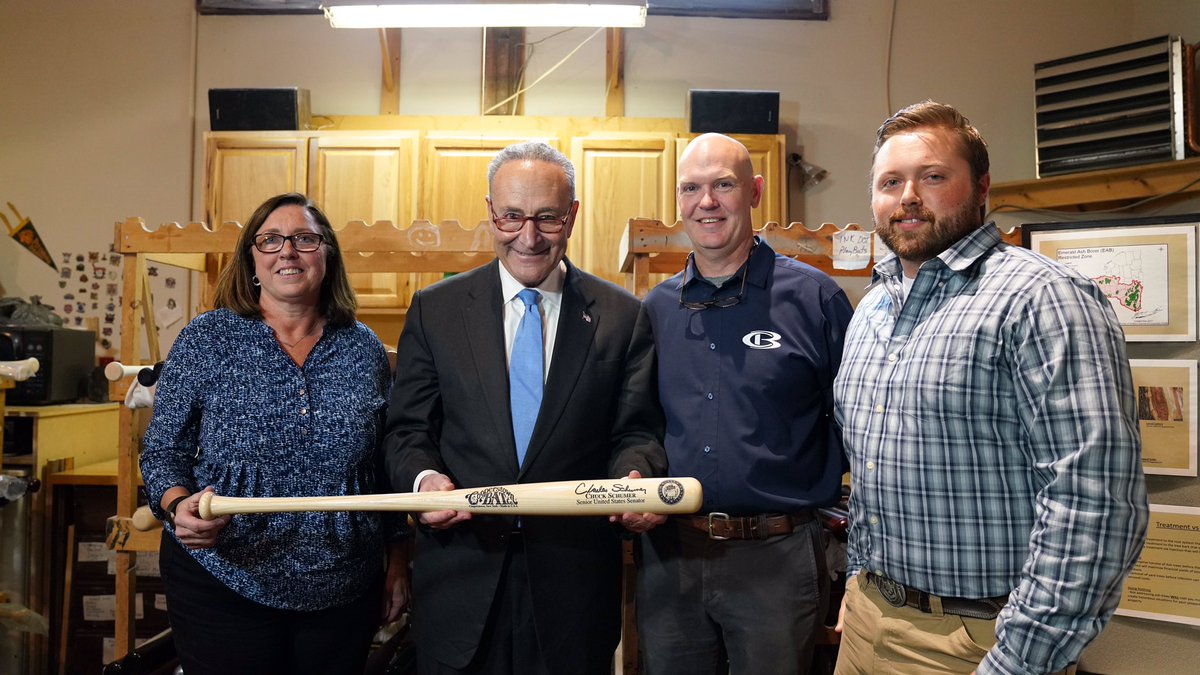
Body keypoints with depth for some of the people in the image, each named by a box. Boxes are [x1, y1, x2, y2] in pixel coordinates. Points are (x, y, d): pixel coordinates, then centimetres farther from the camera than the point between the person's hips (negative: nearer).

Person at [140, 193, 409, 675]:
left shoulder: (364, 348, 2)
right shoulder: (207, 338, -3)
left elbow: (386, 464, 7)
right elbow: (163, 451, 0)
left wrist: (398, 560, 8)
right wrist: (179, 506, -20)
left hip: (344, 591, 2)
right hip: (223, 585, -1)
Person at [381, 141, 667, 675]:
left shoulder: (622, 317, 1)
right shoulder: (435, 310, 3)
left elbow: (636, 432, 0)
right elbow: (407, 430, 3)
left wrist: (635, 479, -21)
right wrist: (423, 478, -18)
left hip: (576, 576, 0)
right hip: (461, 572, 1)